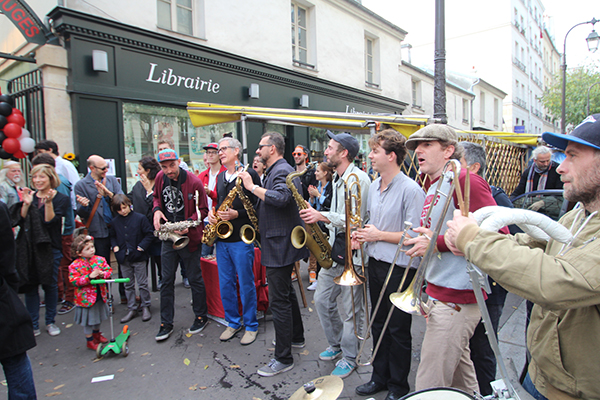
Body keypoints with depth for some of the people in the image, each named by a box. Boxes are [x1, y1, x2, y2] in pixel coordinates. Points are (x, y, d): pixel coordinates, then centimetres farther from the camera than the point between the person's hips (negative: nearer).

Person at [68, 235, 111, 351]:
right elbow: (74, 281, -21)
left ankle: (96, 334, 47)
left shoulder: (100, 260, -4)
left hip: (99, 295, 5)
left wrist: (103, 274, -21)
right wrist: (90, 277, -31)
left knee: (98, 317, 24)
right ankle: (89, 340, 29)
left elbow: (109, 270, 1)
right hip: (86, 297, -5)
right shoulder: (75, 265, -16)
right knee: (88, 321, 9)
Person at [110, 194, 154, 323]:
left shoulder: (140, 218, -7)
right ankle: (131, 309, 22)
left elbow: (149, 234, -5)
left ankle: (145, 307, 18)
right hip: (123, 259, 4)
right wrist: (115, 246, 2)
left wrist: (142, 246, -14)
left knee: (142, 284, 4)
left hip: (138, 257, -4)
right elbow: (112, 236, 20)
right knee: (128, 285, 12)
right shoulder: (114, 222, 6)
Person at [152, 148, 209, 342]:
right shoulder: (160, 178, 1)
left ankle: (201, 317, 26)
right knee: (167, 280, 10)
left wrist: (189, 223, -24)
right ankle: (166, 323, 23)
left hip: (188, 237, -5)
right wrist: (157, 210, -2)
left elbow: (203, 210, -9)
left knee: (195, 279, 7)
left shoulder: (193, 182, -16)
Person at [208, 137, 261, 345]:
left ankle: (251, 325, 21)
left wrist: (236, 214, -22)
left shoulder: (249, 174, -8)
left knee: (246, 284, 4)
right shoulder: (220, 177, 15)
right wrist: (212, 212, 3)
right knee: (225, 284, 13)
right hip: (221, 237, 7)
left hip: (241, 238, -7)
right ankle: (233, 322, 30)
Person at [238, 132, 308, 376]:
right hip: (278, 243, 11)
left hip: (280, 245, -11)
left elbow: (280, 198, -35)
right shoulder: (273, 171, 17)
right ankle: (296, 337, 39)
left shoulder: (282, 171, -16)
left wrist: (252, 186, -26)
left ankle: (283, 358, 6)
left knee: (279, 299, -5)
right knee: (286, 292, 22)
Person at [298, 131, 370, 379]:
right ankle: (336, 345, 35)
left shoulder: (358, 179, -15)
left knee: (350, 309, 4)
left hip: (352, 252, -9)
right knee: (322, 300, 14)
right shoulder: (338, 179, 15)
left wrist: (323, 216, -25)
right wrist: (316, 215, 7)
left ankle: (349, 358, 23)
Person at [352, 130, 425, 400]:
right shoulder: (373, 187, 9)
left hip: (400, 269, -7)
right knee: (378, 324, 19)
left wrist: (379, 235, -17)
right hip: (375, 263, 7)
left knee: (398, 330, 9)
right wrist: (362, 233, 2)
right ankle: (380, 377, 37)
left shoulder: (410, 190, -16)